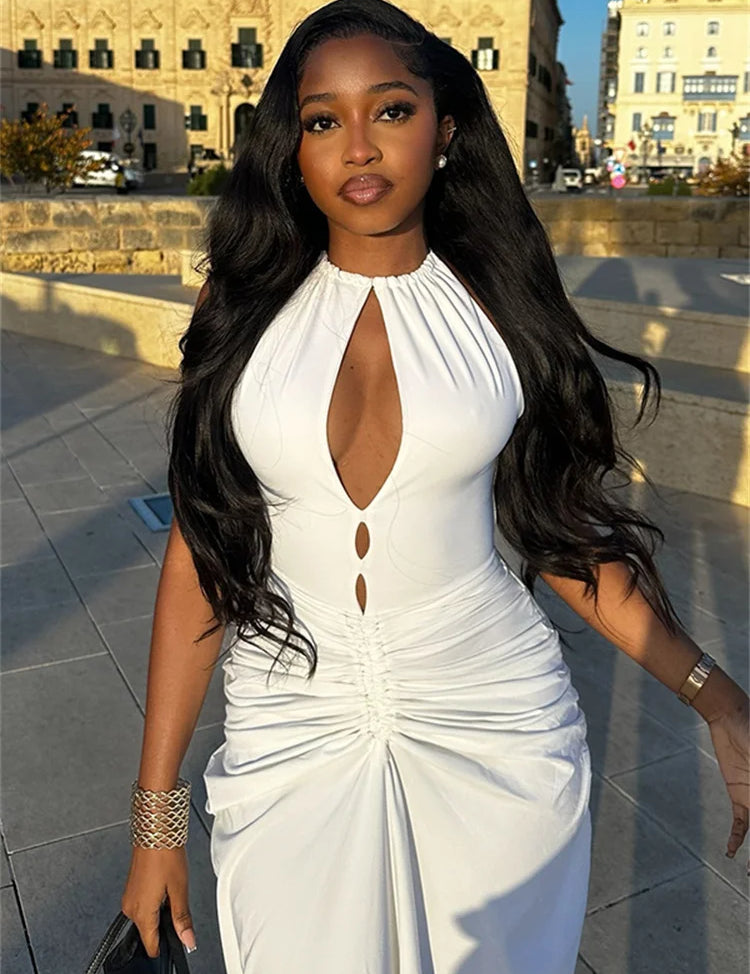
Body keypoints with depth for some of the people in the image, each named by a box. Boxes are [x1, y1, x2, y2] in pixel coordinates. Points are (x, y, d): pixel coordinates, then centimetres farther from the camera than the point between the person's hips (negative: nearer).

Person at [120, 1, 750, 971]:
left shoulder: (502, 307, -3)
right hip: (288, 729, 1)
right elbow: (199, 550, -3)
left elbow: (564, 527, 2)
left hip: (496, 720, 1)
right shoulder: (245, 304, -4)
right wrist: (156, 815, -2)